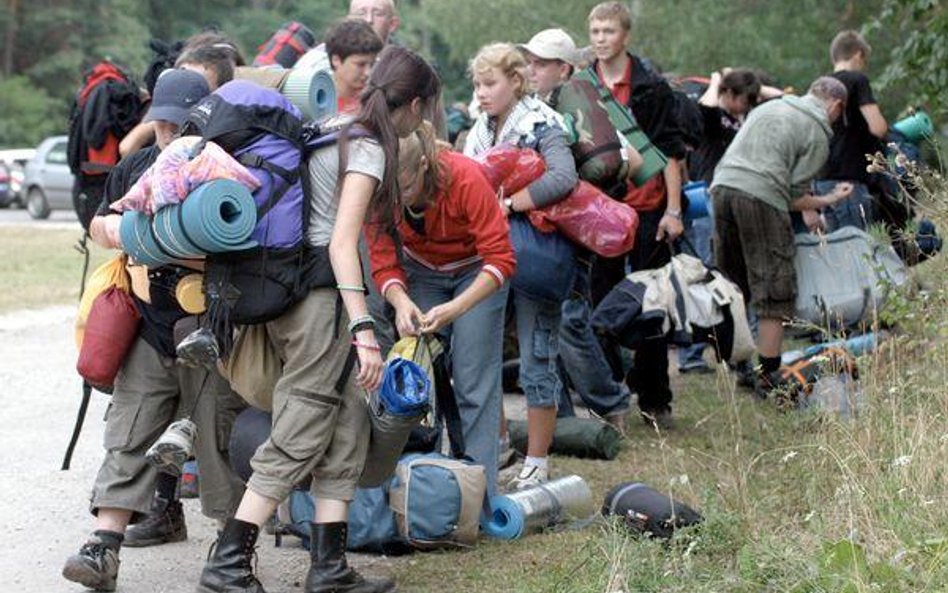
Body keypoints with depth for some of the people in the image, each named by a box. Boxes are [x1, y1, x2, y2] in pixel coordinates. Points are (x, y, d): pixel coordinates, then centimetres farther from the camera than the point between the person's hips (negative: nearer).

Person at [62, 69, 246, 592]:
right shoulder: (134, 168, 11)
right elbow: (98, 225, 25)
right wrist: (110, 227, 0)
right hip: (147, 329, 4)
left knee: (219, 439, 3)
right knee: (128, 437, -1)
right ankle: (104, 546, -5)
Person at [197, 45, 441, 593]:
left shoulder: (336, 132, 18)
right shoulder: (369, 149, -9)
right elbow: (342, 244, -18)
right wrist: (363, 330, -22)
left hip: (286, 287, 9)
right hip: (319, 299, -9)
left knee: (347, 427, 10)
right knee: (299, 437, -5)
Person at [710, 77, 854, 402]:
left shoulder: (768, 106, 26)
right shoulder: (818, 132, 5)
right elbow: (795, 194, 0)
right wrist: (828, 200, 19)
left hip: (722, 186, 7)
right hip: (761, 197, -7)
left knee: (731, 285, 15)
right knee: (774, 290, 0)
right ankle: (768, 375, -1)